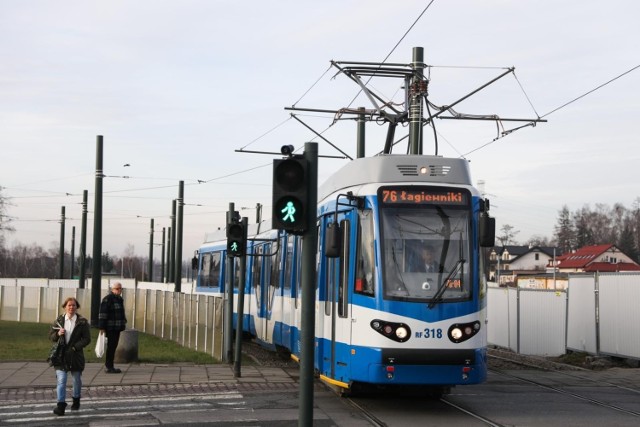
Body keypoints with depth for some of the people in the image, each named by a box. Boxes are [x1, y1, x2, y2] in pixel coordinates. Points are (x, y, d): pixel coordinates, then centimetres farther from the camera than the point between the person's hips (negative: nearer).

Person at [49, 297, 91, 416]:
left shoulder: (82, 322, -3)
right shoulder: (58, 321, 4)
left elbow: (87, 339, -5)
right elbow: (51, 336, 8)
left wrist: (75, 347, -16)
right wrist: (58, 334, -14)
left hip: (76, 356, 0)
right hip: (61, 356, 0)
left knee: (77, 379, 16)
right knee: (61, 380, -10)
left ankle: (76, 400, 38)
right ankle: (61, 406, -13)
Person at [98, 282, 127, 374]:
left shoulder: (120, 299, 17)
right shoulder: (107, 299, -11)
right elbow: (102, 313, -16)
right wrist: (102, 327, -20)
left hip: (117, 328, 9)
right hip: (110, 328, -9)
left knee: (113, 346, 12)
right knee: (111, 346, -7)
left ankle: (109, 366, 18)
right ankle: (108, 367, -3)